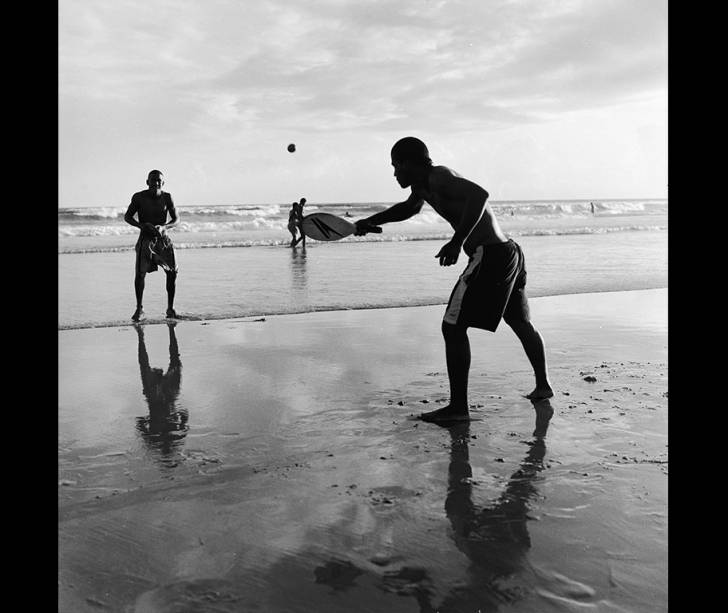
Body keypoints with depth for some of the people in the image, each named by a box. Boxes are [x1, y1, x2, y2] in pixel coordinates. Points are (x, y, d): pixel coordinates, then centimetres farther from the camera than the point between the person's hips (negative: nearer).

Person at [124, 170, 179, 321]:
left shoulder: (167, 197, -2)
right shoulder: (139, 197, -6)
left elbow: (176, 219, -1)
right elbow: (127, 217, 1)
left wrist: (163, 227, -21)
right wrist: (142, 225, -19)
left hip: (163, 239, 2)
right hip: (145, 239, -2)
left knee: (173, 272, -5)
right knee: (140, 273, -14)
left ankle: (170, 308, 9)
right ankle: (139, 309, -1)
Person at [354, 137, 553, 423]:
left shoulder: (439, 177, -12)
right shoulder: (424, 184, 17)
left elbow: (479, 194, -29)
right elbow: (409, 207, 39)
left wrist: (457, 242, -33)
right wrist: (372, 221, 30)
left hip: (489, 256, -11)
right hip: (510, 251, 11)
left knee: (453, 328, -8)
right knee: (522, 324, 24)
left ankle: (458, 407, -6)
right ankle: (543, 385, 41)